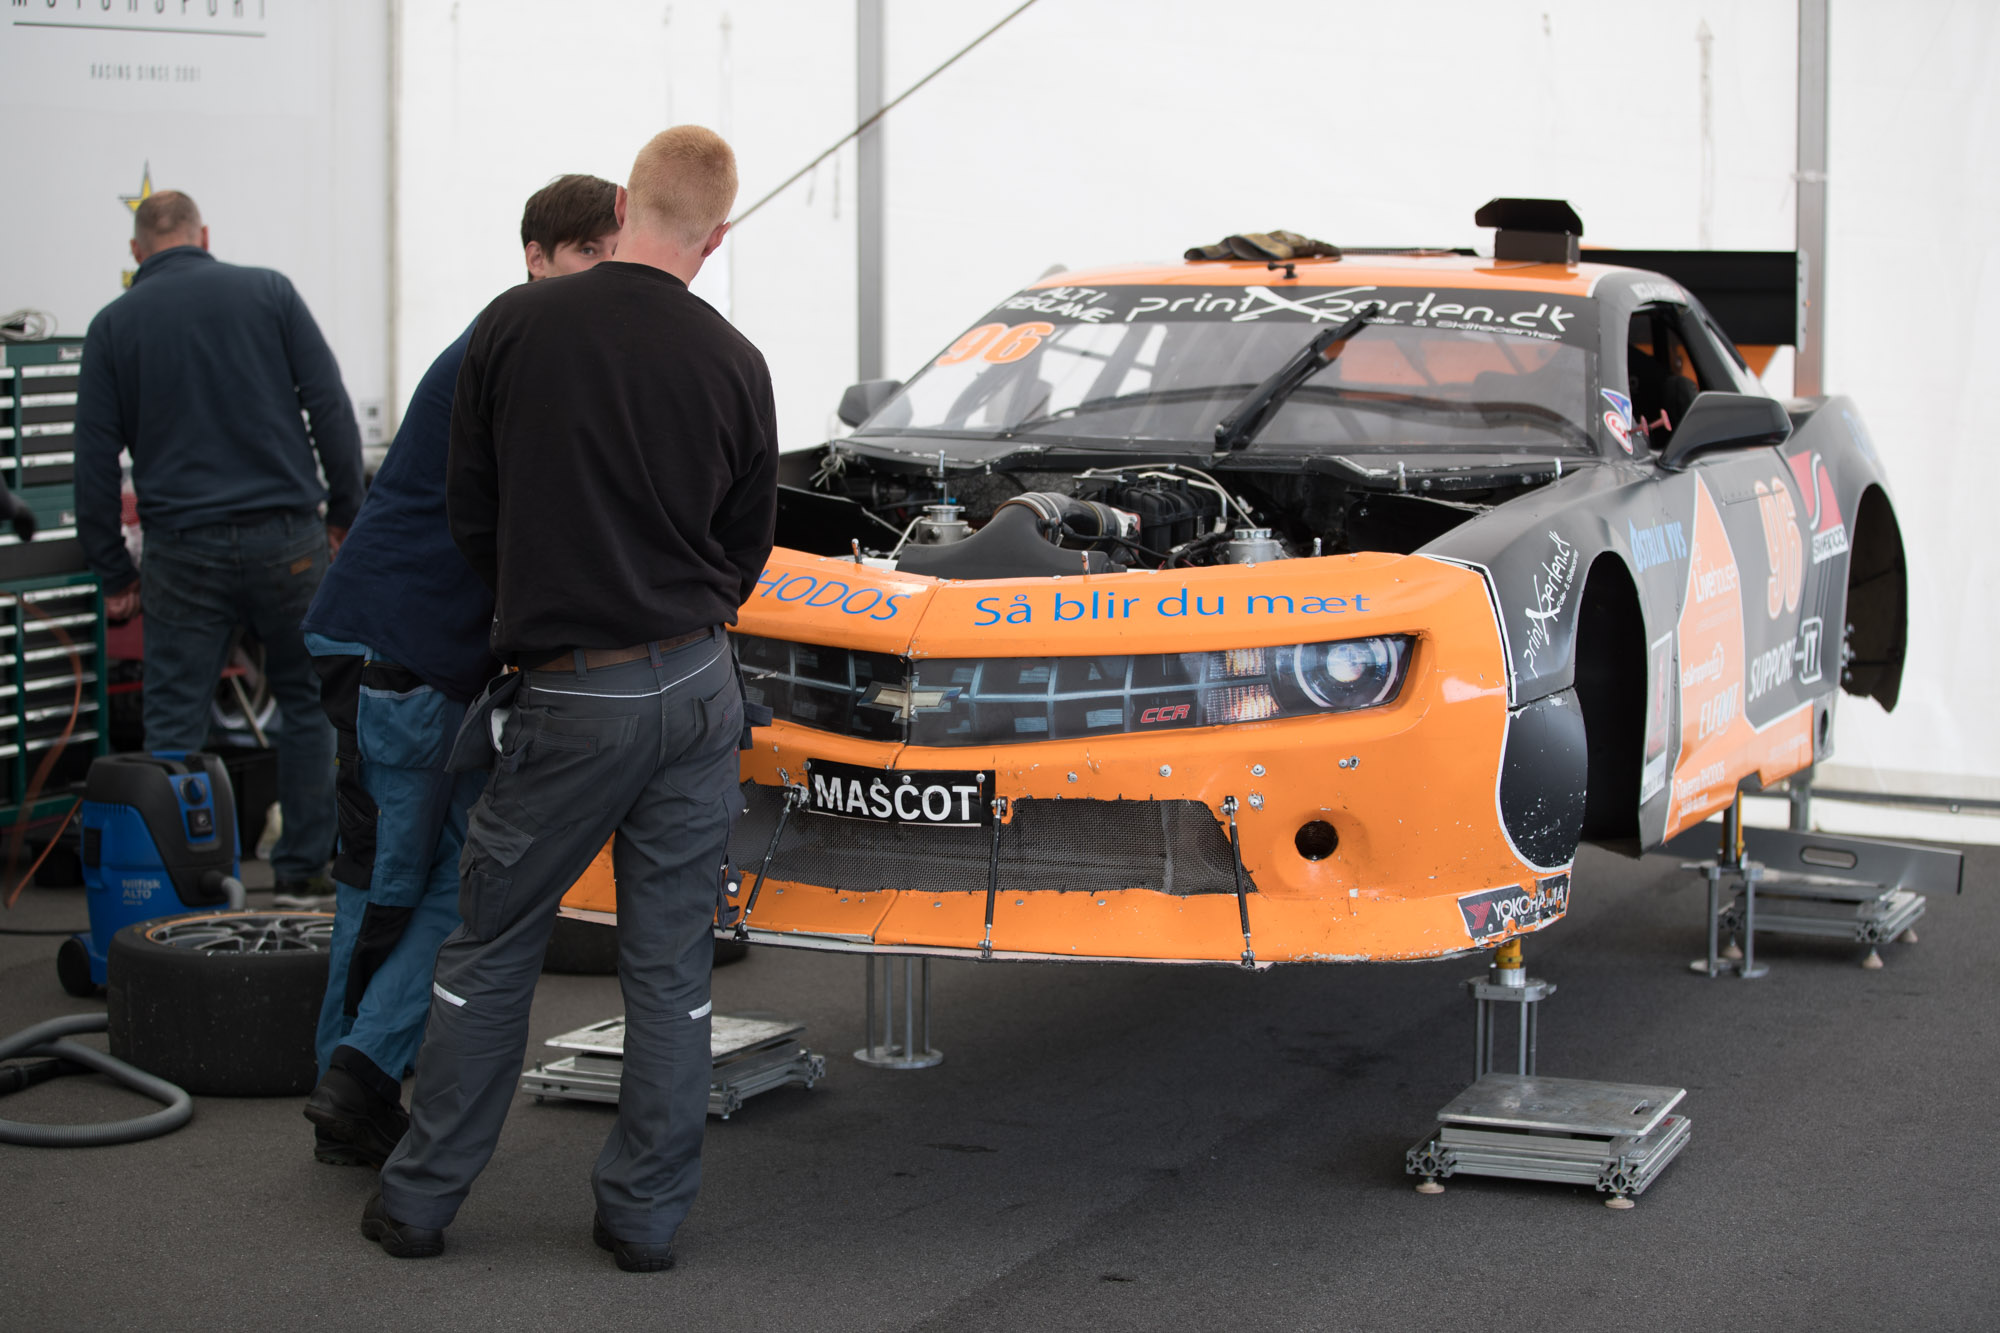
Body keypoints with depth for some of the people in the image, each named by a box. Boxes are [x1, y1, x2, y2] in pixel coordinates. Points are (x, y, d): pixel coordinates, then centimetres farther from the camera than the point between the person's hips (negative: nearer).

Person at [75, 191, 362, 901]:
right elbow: (331, 408, -2)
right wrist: (345, 512, 7)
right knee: (307, 701, 13)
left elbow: (95, 458, 4)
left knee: (174, 722, 5)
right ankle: (303, 869, 15)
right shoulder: (268, 291, 3)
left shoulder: (114, 324, 5)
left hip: (183, 553, 0)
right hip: (287, 540, 0)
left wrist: (114, 573, 10)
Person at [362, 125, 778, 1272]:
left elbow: (473, 513, 3)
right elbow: (747, 549, 9)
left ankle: (422, 1198, 17)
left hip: (571, 699, -2)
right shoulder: (733, 365, -1)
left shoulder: (516, 327, -5)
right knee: (672, 963, 10)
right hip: (697, 685, 2)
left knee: (490, 950, 11)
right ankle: (648, 1213, 14)